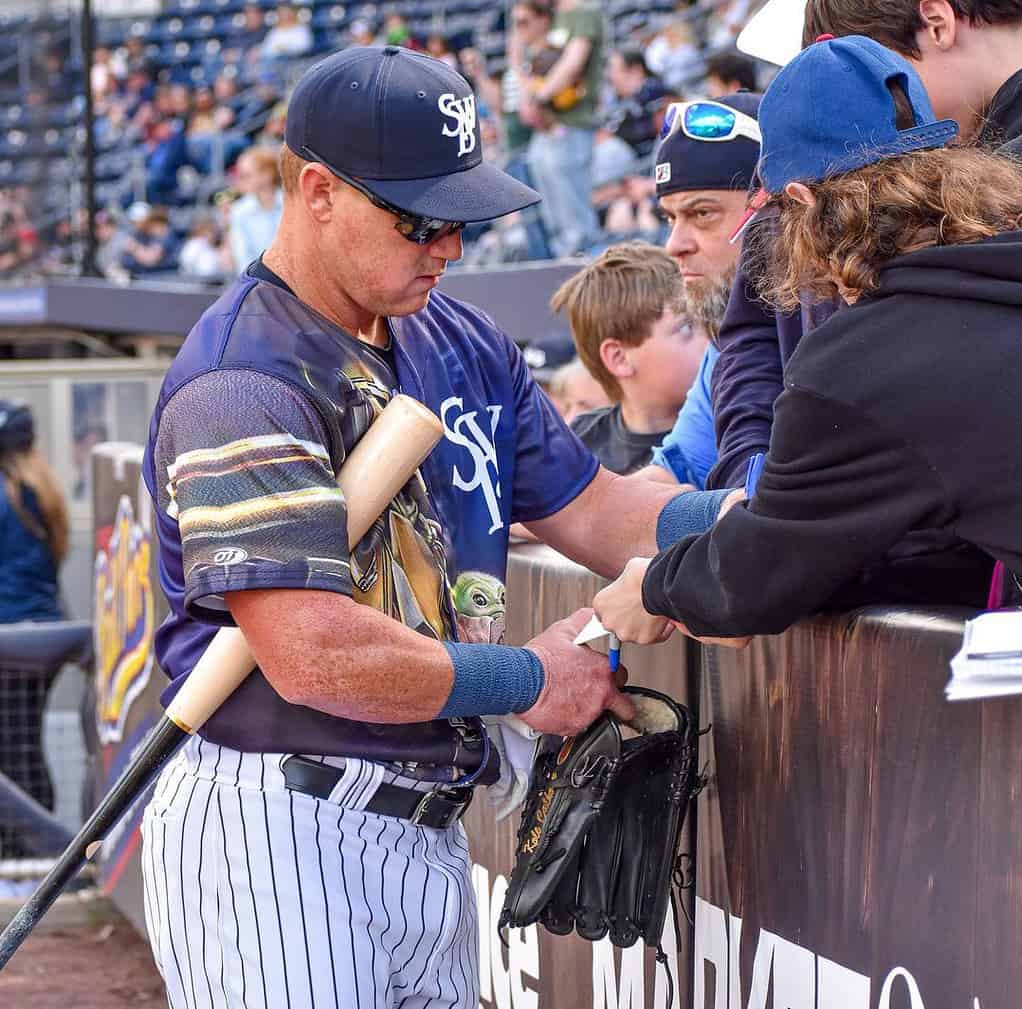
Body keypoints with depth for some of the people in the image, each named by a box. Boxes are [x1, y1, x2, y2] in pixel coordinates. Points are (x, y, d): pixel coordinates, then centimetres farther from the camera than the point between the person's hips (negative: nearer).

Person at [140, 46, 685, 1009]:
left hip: (428, 825, 9)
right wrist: (528, 679, -11)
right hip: (274, 835, -8)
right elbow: (313, 655, -24)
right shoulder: (240, 387, -16)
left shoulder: (460, 343, 13)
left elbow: (588, 509, 17)